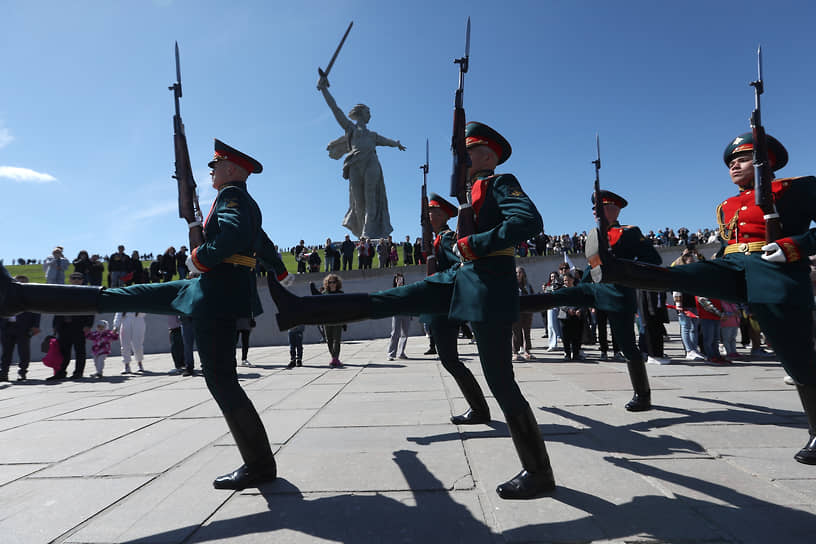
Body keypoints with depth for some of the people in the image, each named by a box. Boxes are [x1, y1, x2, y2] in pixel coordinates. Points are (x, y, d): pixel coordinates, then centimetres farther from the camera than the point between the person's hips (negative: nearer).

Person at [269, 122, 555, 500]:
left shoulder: (503, 183, -5)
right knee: (384, 300, 4)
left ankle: (538, 474, 12)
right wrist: (453, 262, 23)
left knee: (500, 382, -3)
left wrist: (473, 244, -21)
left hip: (488, 289, -8)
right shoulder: (476, 192, 20)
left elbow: (530, 221, -24)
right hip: (461, 278, 9)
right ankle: (298, 309, 8)